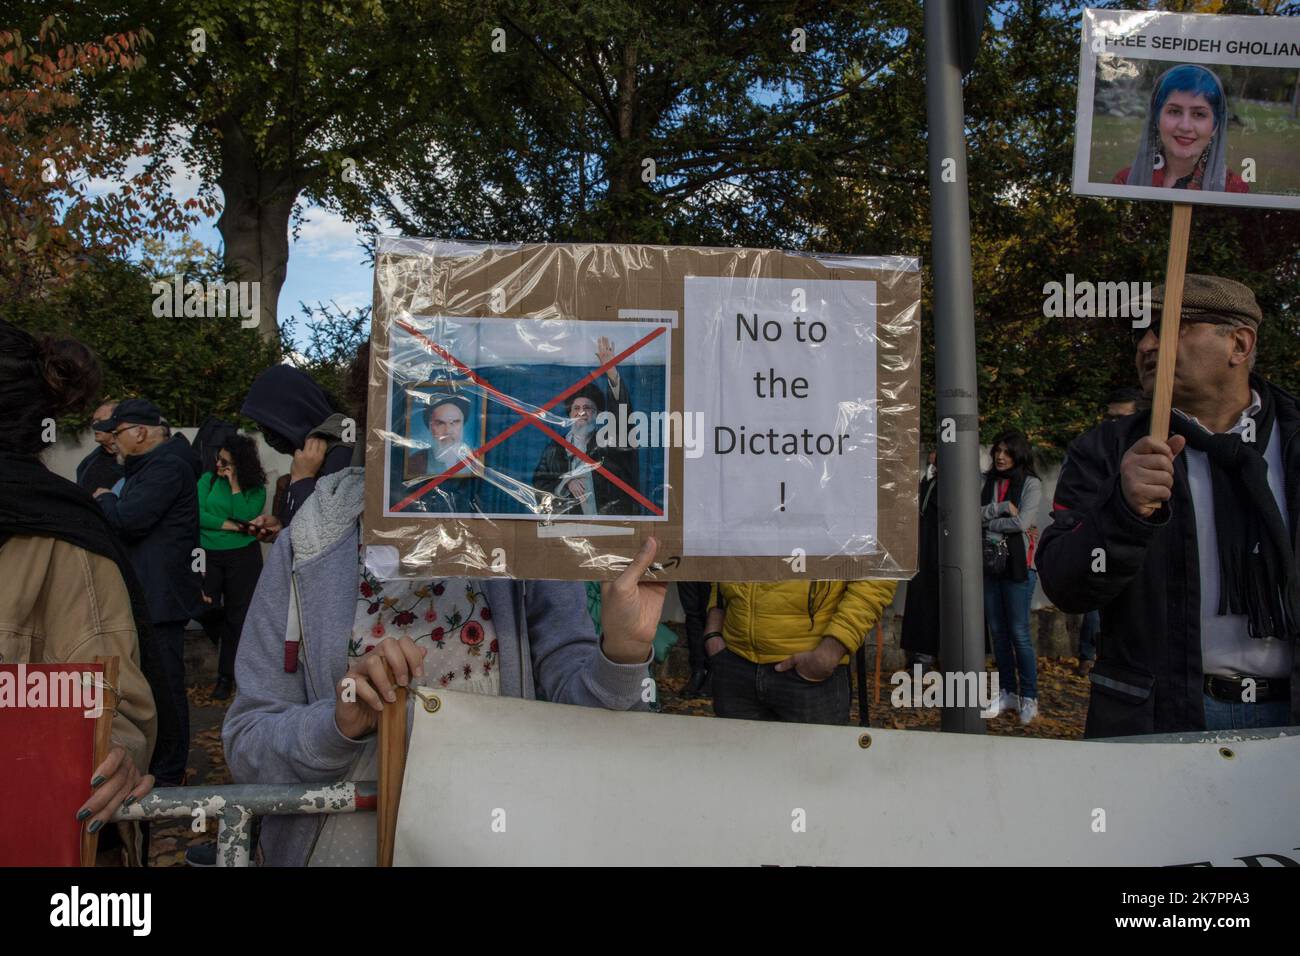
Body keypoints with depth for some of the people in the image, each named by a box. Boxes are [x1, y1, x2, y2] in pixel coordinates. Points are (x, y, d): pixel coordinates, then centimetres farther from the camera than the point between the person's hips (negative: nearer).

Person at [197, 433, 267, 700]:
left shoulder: (256, 489, 1)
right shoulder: (208, 480, 3)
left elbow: (246, 517, -13)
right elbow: (197, 514, -8)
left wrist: (235, 486, -13)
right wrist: (232, 526, -11)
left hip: (243, 557, 0)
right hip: (209, 556, 1)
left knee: (236, 617, 4)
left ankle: (226, 675, 16)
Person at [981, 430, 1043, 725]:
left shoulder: (1030, 484, -2)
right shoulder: (988, 482, 12)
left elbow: (1022, 522, -14)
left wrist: (988, 523, -4)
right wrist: (1000, 508, -13)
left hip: (1017, 566, -5)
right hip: (989, 565, 5)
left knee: (1019, 634, -4)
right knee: (997, 632, 9)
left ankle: (1029, 698, 6)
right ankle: (1007, 693, 19)